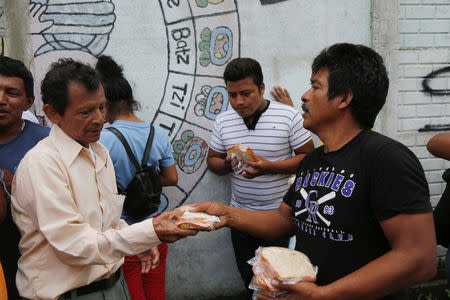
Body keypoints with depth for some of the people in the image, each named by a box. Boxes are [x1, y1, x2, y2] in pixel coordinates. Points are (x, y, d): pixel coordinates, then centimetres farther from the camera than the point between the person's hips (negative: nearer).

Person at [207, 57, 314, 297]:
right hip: (241, 215, 4)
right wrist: (227, 164, -14)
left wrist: (268, 166, -22)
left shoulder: (288, 116, -10)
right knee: (248, 277, 18)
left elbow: (308, 157, -10)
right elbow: (212, 160, 10)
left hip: (280, 214, -4)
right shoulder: (223, 121, 2)